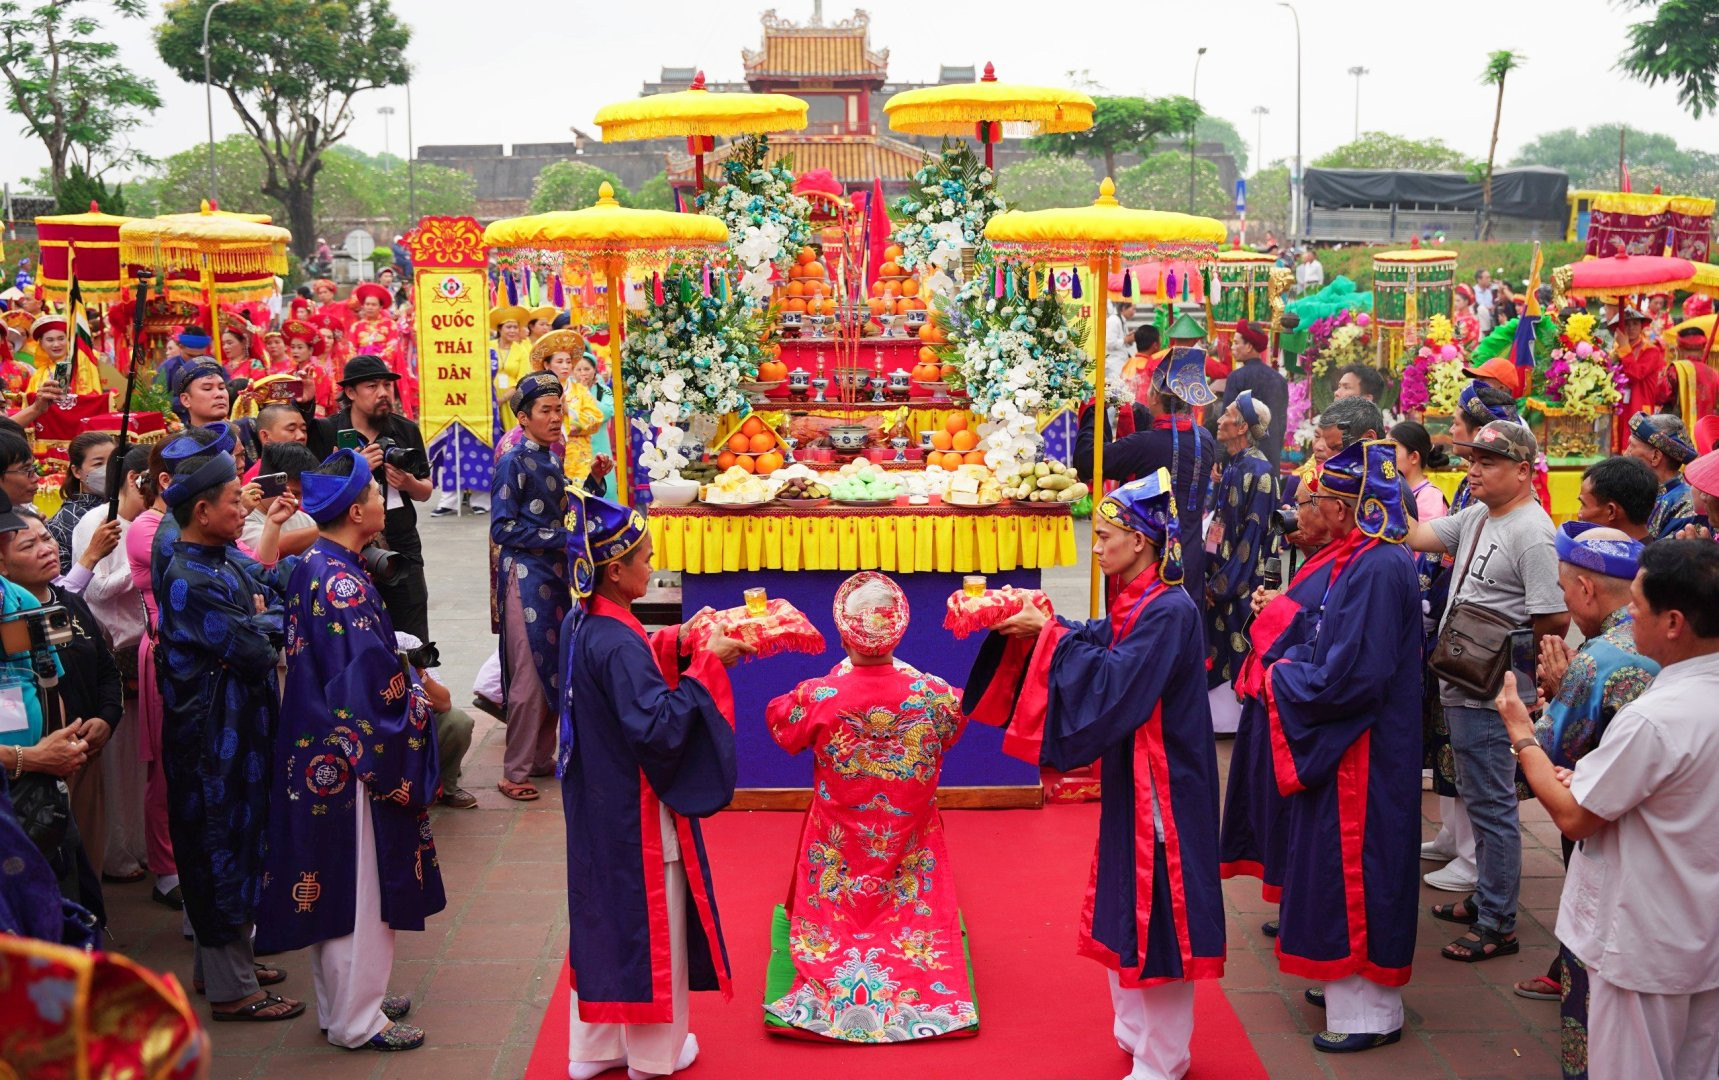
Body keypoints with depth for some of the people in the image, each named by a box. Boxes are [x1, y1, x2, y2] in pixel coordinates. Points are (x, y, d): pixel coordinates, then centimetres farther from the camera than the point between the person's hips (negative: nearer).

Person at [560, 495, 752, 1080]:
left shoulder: (579, 624, 1)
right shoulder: (619, 644, -27)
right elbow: (658, 727, -30)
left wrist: (677, 643, 6)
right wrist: (707, 664, -24)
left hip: (594, 801, 9)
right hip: (635, 810, -9)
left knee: (600, 912, 19)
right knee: (651, 919, 8)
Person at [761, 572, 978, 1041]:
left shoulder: (816, 696, -24)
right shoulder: (933, 693, -20)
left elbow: (780, 725, 0)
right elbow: (956, 726, 6)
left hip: (838, 846, -1)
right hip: (911, 842, 1)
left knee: (835, 920, 22)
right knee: (913, 915, 23)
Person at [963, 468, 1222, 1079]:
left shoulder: (1170, 611, -19)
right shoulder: (1134, 604, 8)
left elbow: (1113, 683, -25)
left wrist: (1049, 634, -20)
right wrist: (1031, 625, -6)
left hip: (1160, 784, -9)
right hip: (1129, 776, 9)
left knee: (1155, 913, 0)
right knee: (1127, 907, 18)